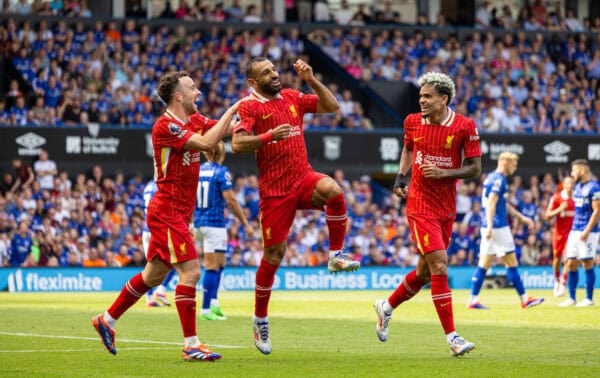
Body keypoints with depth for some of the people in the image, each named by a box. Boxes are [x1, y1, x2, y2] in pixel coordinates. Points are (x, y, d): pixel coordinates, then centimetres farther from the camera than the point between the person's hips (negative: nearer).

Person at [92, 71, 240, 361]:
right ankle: (190, 345, -12)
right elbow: (206, 143, -27)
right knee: (190, 272, -14)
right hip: (168, 211, -9)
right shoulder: (165, 126, -17)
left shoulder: (194, 121, 10)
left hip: (177, 212, 10)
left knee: (154, 275, 16)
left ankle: (107, 320, 29)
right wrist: (233, 109, -23)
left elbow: (227, 128, 13)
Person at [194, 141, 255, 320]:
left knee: (219, 263, 17)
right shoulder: (221, 172, -10)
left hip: (199, 223, 7)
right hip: (215, 223, -7)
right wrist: (246, 223, -10)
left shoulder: (197, 170, 8)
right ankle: (206, 309, -3)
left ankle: (213, 301, 9)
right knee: (212, 266, -3)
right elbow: (230, 200, -15)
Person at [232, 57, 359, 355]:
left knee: (332, 190, -32)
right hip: (274, 190, -4)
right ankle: (260, 320, 18)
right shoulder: (249, 107, -6)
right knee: (273, 255, 0)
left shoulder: (292, 97, 11)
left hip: (303, 179, 4)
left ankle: (336, 256, -16)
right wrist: (269, 136, -31)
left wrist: (312, 81, 1)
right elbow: (237, 144, -19)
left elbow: (332, 107, 12)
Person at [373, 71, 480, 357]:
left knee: (426, 271, 13)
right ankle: (452, 337, -11)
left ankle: (386, 307, 40)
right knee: (439, 266, -14)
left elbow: (475, 168, -4)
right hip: (420, 205, -2)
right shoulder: (413, 122, -1)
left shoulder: (464, 126, -7)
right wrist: (401, 175, 4)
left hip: (447, 208, 2)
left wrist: (443, 172, -17)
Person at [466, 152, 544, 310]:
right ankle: (524, 299, 3)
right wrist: (490, 226, -27)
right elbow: (491, 203, -21)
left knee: (484, 264, 6)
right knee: (511, 263, -2)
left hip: (490, 227, 9)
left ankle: (473, 299, 1)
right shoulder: (499, 179, -11)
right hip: (498, 226, -9)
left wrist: (522, 217, 29)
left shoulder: (491, 177, 19)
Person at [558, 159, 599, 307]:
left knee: (587, 264, -3)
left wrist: (587, 231, -19)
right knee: (571, 264, 5)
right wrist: (575, 229, 17)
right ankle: (571, 298, 11)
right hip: (575, 231, 8)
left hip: (588, 232, -8)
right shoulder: (578, 186, 13)